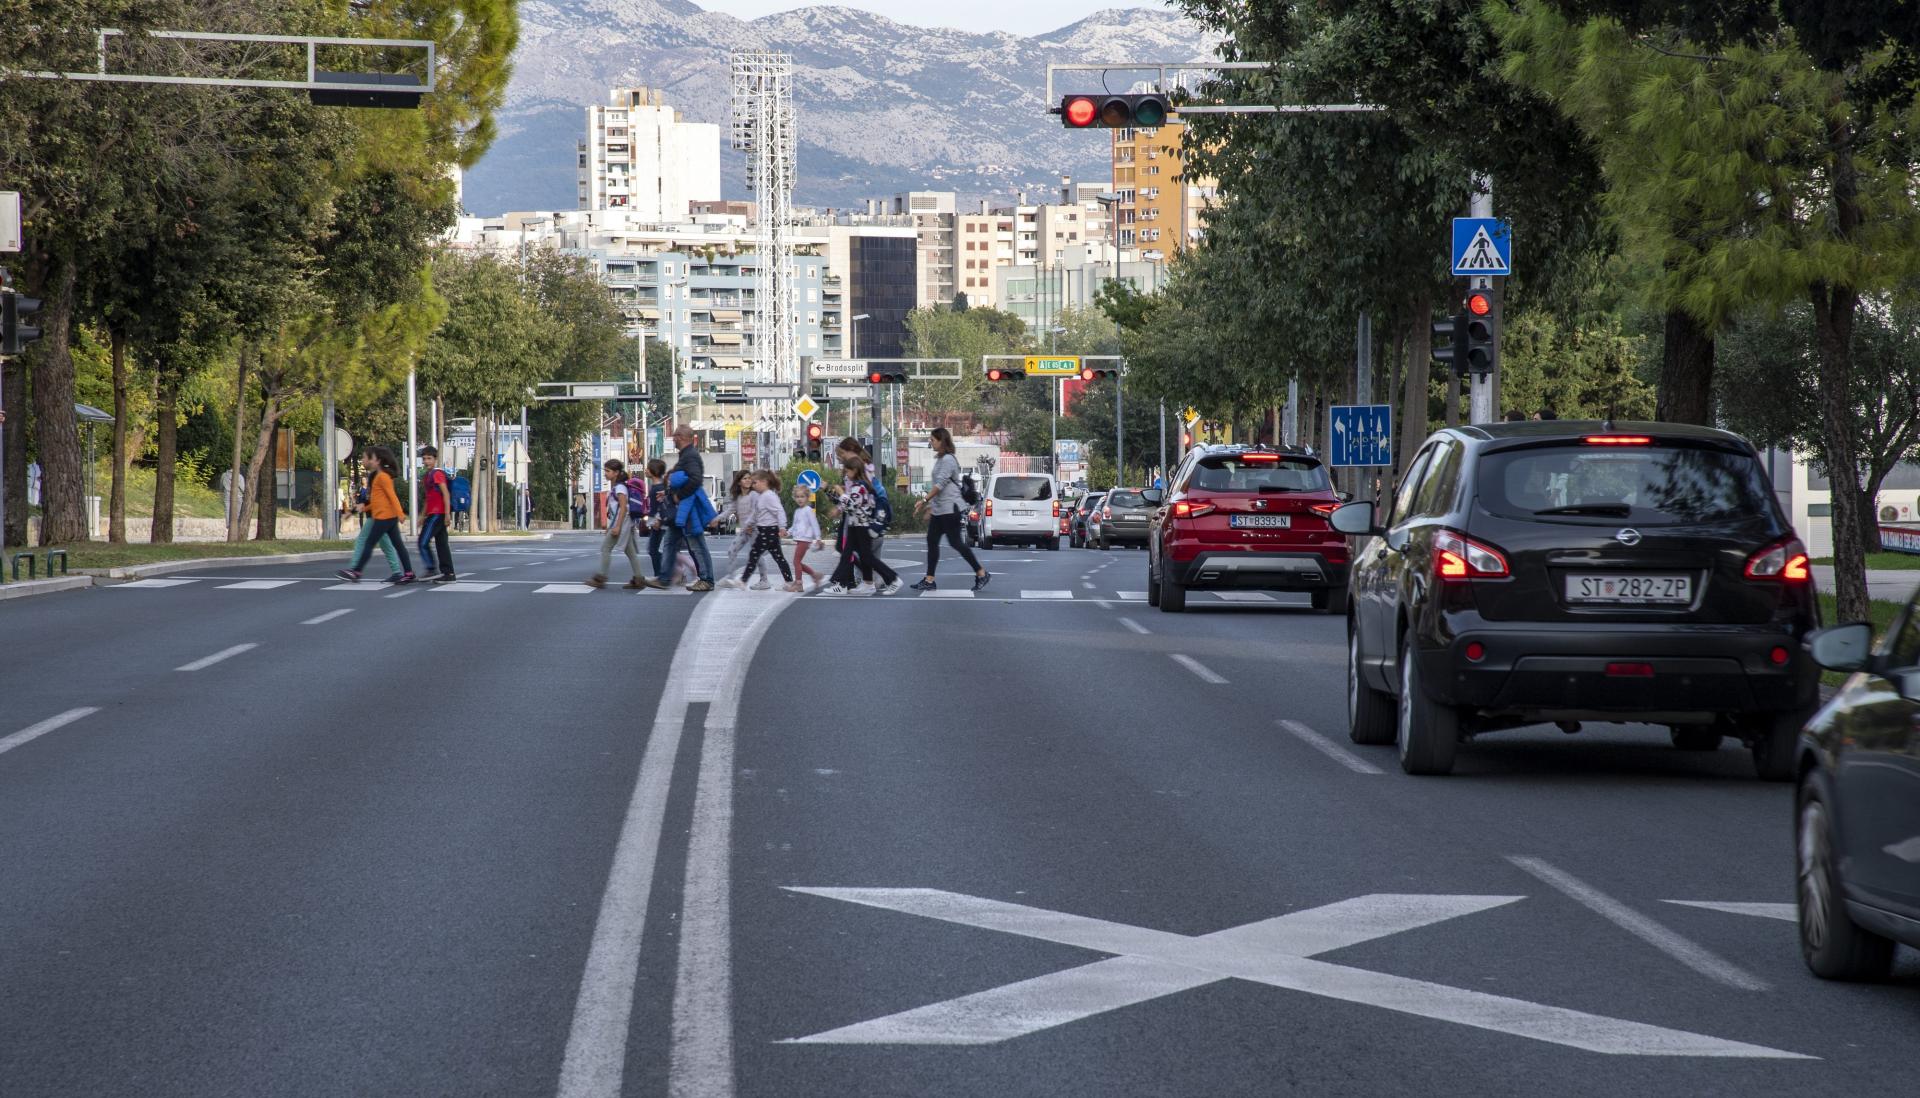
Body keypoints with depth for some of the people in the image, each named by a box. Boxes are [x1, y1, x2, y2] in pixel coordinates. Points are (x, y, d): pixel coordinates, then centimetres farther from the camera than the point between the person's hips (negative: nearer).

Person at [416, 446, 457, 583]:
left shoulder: (437, 474, -11)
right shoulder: (429, 475, 19)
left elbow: (446, 493, -18)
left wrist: (447, 514, -23)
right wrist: (423, 516, 28)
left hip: (437, 514, -10)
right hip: (433, 514, 10)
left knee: (423, 542, -10)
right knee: (441, 544, 8)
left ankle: (432, 570, -9)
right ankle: (448, 573, 8)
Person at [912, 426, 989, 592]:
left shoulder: (948, 460, -15)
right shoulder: (940, 460, 16)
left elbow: (940, 484, -23)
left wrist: (925, 501, -23)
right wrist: (930, 506, 22)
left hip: (950, 508, -10)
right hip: (939, 510, 10)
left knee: (955, 542, -7)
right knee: (932, 541, 5)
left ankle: (981, 574, 2)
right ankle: (929, 580, 5)